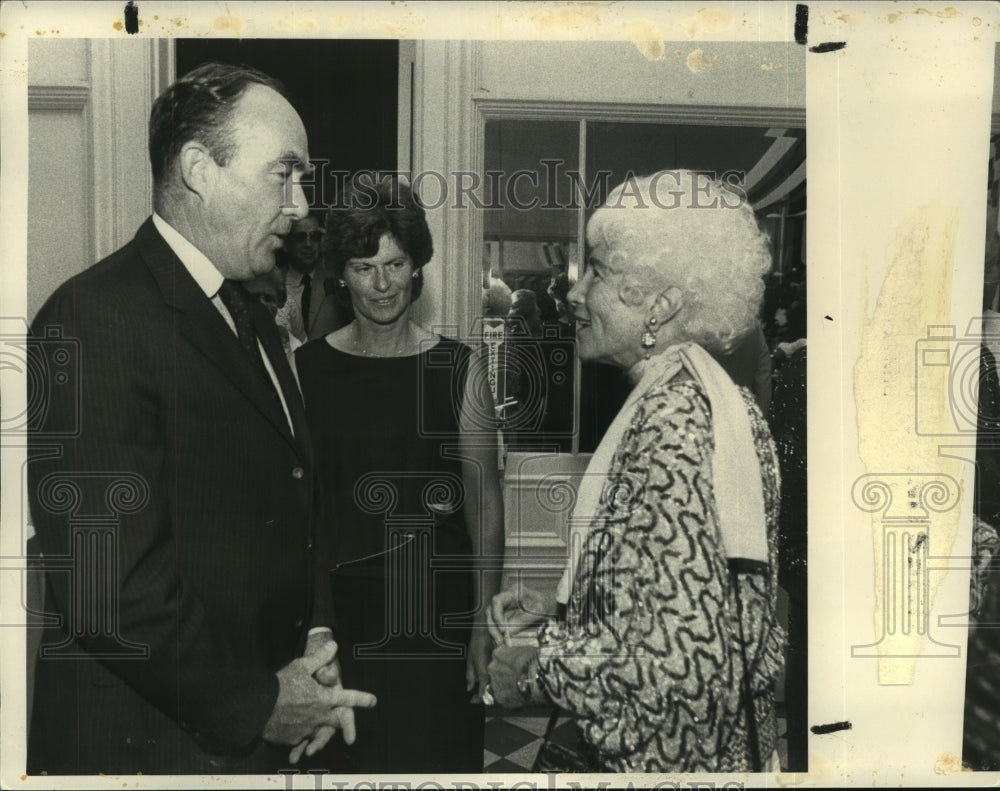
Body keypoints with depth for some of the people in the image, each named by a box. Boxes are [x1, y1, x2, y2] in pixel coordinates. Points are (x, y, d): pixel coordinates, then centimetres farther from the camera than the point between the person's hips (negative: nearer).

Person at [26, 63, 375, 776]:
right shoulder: (93, 321, -20)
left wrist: (316, 637, 1)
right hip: (153, 741, -7)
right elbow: (105, 584, -25)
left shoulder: (253, 320, 9)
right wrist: (253, 707, -14)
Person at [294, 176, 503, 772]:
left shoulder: (461, 368, -1)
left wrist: (484, 622, -5)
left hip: (438, 612, 0)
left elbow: (485, 502, -1)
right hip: (340, 607, 1)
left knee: (437, 752, 8)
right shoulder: (308, 367, 1)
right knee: (346, 753, 8)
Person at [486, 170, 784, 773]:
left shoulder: (671, 418, -25)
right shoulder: (717, 394, 3)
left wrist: (537, 673, -16)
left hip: (671, 755, -8)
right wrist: (559, 609, 6)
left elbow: (684, 660, -29)